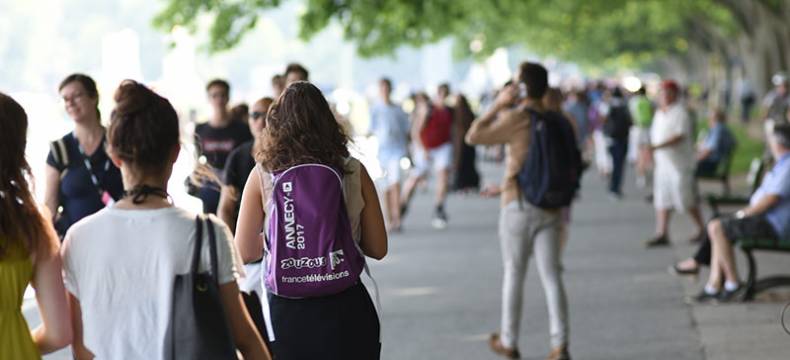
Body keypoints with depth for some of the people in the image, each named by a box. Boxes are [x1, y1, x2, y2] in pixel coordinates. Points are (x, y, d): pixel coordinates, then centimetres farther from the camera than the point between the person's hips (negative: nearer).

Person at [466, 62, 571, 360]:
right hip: (550, 207, 4)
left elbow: (473, 136, -9)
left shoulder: (516, 118, -13)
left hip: (518, 205, -4)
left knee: (514, 274, 9)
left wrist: (498, 105, -3)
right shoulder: (557, 121, 6)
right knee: (551, 276, 2)